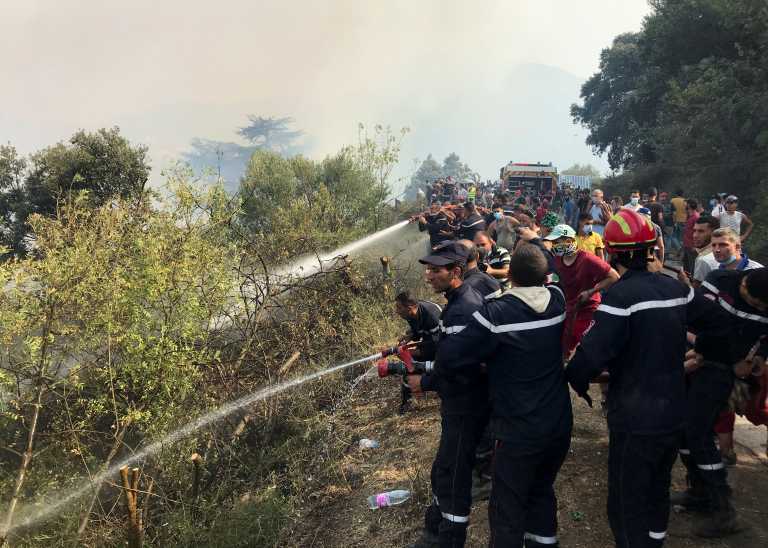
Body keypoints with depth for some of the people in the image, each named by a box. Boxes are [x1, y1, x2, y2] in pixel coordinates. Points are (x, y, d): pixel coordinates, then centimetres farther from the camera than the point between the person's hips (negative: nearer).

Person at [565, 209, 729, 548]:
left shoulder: (619, 295, -22)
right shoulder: (676, 288, 1)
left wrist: (577, 379, -9)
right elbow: (713, 323, 15)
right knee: (658, 492, 25)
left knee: (627, 505, 6)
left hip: (635, 420, -7)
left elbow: (594, 352, -28)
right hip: (674, 413, 7)